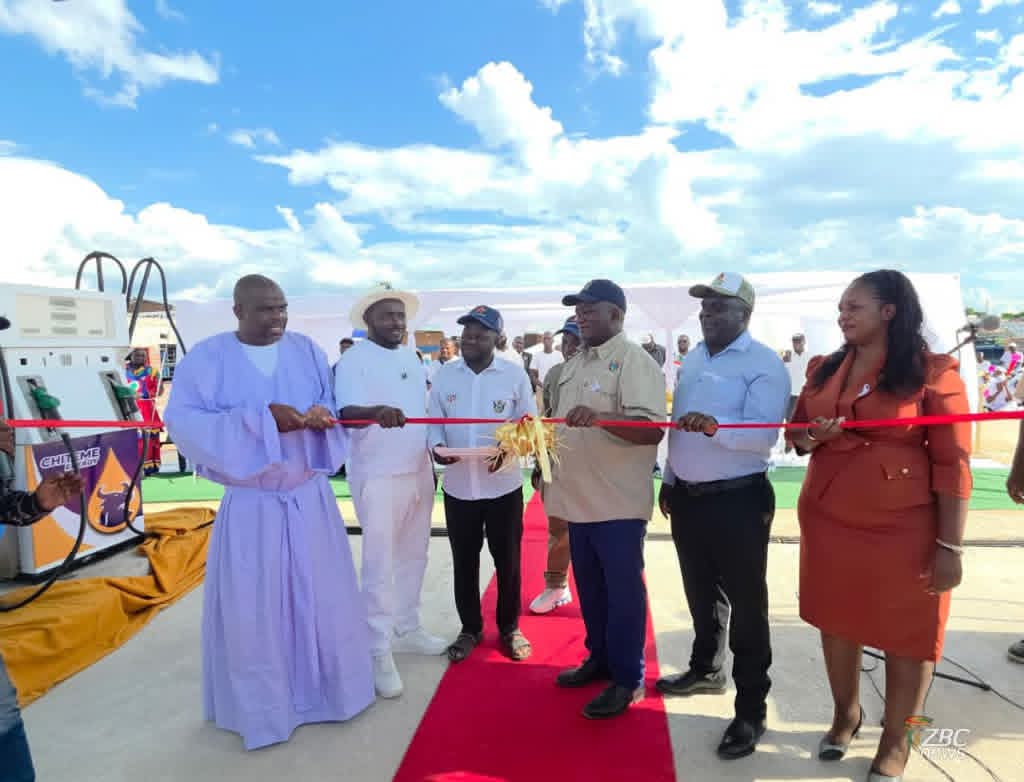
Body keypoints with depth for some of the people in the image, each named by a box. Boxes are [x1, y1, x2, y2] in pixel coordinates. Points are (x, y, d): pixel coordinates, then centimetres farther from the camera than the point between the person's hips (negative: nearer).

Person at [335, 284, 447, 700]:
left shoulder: (412, 357, 12)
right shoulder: (354, 359, -8)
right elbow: (347, 412, -23)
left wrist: (432, 462, 16)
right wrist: (378, 411, -44)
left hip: (418, 471, 7)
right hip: (378, 474, -7)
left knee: (412, 555, 15)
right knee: (380, 562, -1)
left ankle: (407, 630, 30)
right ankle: (379, 652, 12)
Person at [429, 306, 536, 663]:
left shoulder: (514, 375, -3)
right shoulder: (445, 375, 4)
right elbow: (434, 421, 6)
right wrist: (437, 446, -15)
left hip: (503, 483, -2)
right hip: (458, 485, 2)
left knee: (507, 560, 11)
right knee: (464, 561, 13)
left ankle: (509, 627, 31)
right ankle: (470, 628, 33)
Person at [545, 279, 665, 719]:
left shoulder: (635, 361, -13)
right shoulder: (573, 365, 13)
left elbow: (652, 430, -24)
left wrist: (600, 417, -38)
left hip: (618, 502, -8)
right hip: (579, 498, 8)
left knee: (623, 591, 6)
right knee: (590, 588, 19)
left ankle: (627, 679, 22)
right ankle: (600, 659, 37)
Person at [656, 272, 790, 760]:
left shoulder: (764, 364, -13)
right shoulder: (693, 360, 10)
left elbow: (764, 433, -24)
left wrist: (715, 425, -41)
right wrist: (669, 480, 15)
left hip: (738, 501, -7)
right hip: (688, 496, 7)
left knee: (745, 604, 6)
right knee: (701, 593, 22)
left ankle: (751, 709, 22)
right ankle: (705, 669, 44)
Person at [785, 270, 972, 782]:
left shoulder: (931, 372, -7)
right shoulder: (823, 370, 7)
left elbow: (953, 464, -9)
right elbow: (795, 432, 16)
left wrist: (950, 546, -12)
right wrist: (808, 437, -8)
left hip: (903, 528, -4)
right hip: (827, 521, 4)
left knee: (906, 635, 10)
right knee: (836, 622, 16)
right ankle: (845, 714, 40)